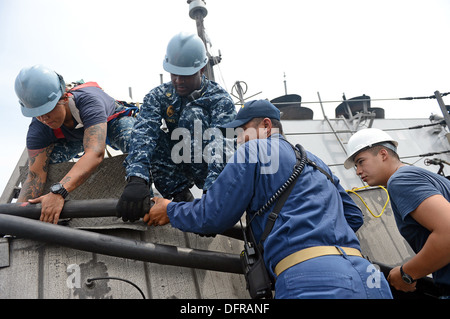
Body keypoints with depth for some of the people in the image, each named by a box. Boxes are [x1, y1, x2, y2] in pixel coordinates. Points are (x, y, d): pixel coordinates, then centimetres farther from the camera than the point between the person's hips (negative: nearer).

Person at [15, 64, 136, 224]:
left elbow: (95, 153, -58)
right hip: (75, 136, 4)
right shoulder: (38, 129, -29)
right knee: (36, 160, -20)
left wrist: (58, 192, -69)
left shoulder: (88, 101, -44)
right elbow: (36, 175, -29)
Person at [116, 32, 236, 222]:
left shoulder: (221, 100, -16)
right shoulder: (158, 96, -7)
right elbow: (143, 133, -25)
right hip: (173, 172, 4)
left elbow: (221, 145, -32)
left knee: (193, 113, -27)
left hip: (208, 171, -4)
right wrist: (137, 179, -45)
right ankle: (180, 195, -13)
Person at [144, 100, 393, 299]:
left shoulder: (253, 150, 4)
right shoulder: (316, 162, 25)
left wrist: (170, 211, 21)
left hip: (314, 283, -8)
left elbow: (213, 217, 4)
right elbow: (353, 216, 28)